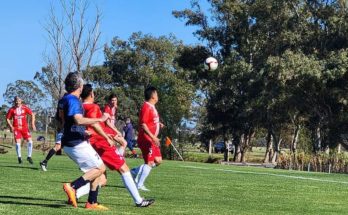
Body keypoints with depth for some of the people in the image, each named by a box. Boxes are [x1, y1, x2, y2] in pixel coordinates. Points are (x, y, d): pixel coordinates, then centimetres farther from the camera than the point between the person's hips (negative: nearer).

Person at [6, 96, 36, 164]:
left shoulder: (25, 108, -2)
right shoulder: (12, 109, -1)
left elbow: (32, 114, 6)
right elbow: (7, 118, 7)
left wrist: (33, 124, -2)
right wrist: (11, 126, -6)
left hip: (25, 127, 1)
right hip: (16, 128, -1)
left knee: (30, 141, -9)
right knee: (18, 142, -9)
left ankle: (29, 157, 6)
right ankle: (19, 157, 8)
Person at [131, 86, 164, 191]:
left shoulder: (152, 107, 14)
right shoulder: (146, 107, -17)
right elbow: (143, 124, -23)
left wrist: (158, 125, 10)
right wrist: (153, 137, -28)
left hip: (152, 139, 10)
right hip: (146, 139, -10)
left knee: (158, 160, 10)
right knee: (150, 162, -8)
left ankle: (136, 171, 14)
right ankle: (140, 185, -2)